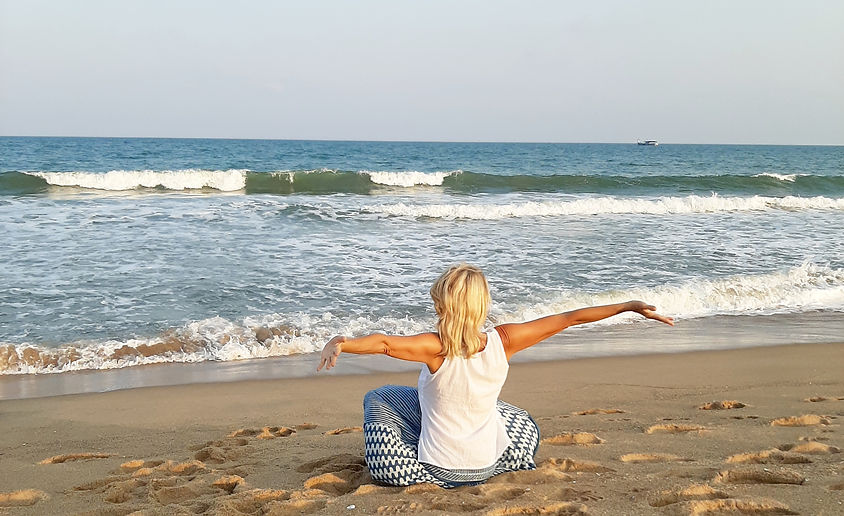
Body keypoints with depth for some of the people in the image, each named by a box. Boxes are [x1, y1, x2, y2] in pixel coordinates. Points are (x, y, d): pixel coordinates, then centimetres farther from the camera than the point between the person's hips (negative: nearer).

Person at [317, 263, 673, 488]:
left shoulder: (437, 349, -26)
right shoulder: (502, 342, -16)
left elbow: (384, 343, -44)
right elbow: (567, 319, -11)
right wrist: (629, 306, -5)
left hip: (440, 471, -4)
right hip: (488, 466, 4)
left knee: (377, 399, 16)